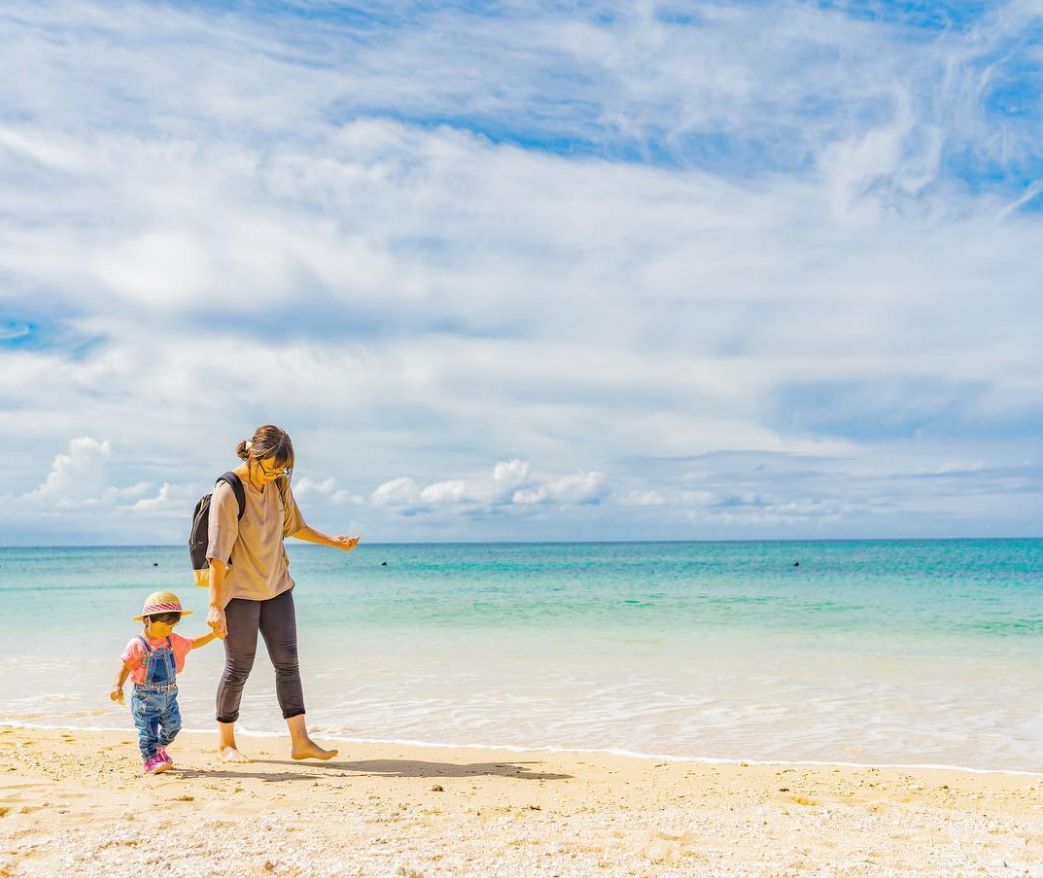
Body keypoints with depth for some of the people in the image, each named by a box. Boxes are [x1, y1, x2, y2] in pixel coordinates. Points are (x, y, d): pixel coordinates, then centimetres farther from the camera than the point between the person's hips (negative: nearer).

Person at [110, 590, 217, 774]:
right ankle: (151, 760, 5)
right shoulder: (137, 645, -14)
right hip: (146, 696, -6)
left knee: (172, 726, 14)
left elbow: (193, 643, 14)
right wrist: (117, 686, -25)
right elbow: (125, 665, -13)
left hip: (169, 695, 6)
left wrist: (213, 634, 4)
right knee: (148, 730, -3)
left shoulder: (173, 641, 4)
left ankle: (159, 750, 36)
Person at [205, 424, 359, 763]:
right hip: (239, 591, -6)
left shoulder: (280, 485, 1)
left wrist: (334, 542, 14)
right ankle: (226, 743, 20)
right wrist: (215, 606, -22)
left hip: (277, 587, 6)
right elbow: (218, 553, -20)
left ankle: (300, 741, 6)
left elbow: (294, 526, 18)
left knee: (287, 663, 2)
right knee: (239, 668, 2)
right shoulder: (228, 492, -18)